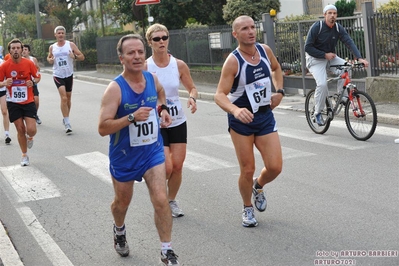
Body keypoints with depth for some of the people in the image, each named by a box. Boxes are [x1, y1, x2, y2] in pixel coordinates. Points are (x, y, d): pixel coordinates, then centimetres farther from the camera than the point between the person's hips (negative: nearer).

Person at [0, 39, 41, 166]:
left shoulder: (29, 63, -6)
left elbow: (37, 77, 8)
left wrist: (33, 82, -14)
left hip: (28, 102, 0)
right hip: (13, 103, 1)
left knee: (31, 130, -11)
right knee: (20, 130, 5)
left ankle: (30, 138, 28)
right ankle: (24, 155, 24)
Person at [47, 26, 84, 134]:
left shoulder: (71, 45, -2)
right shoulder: (52, 47, 3)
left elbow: (82, 57, -2)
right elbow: (49, 57, 20)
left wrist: (74, 57, -23)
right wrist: (50, 60, -4)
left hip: (69, 75, 1)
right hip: (58, 75, -1)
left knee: (68, 98, 14)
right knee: (64, 98, -15)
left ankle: (65, 119, 34)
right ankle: (67, 123, -14)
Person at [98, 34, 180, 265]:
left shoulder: (153, 79, -7)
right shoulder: (115, 89, -23)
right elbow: (103, 128, -26)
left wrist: (163, 109, 1)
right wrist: (132, 117, -37)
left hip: (153, 151, 2)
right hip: (124, 156, -2)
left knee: (161, 200, -11)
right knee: (123, 201, 18)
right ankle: (120, 231, 52)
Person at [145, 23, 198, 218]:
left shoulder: (179, 65, -3)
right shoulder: (145, 67, -11)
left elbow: (192, 88, 8)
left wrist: (192, 98, -14)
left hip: (178, 122, 3)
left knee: (178, 166, 3)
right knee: (166, 167, -11)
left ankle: (172, 201, 26)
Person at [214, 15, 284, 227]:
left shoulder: (265, 50, -1)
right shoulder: (233, 61, -17)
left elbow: (276, 68, 23)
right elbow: (220, 95, -24)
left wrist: (279, 91, 8)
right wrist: (235, 110, -42)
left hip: (265, 116, 4)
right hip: (241, 120, -4)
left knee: (275, 167, -3)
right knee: (247, 170, 1)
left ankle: (258, 187, 31)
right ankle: (247, 209, 27)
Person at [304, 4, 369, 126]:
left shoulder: (338, 28, -6)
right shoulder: (316, 27, -18)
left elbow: (349, 42, -15)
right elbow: (307, 48, -18)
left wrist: (359, 58, -29)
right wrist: (325, 55, -23)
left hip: (330, 57, 5)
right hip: (316, 59, -5)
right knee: (322, 84, -25)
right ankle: (317, 113, -8)